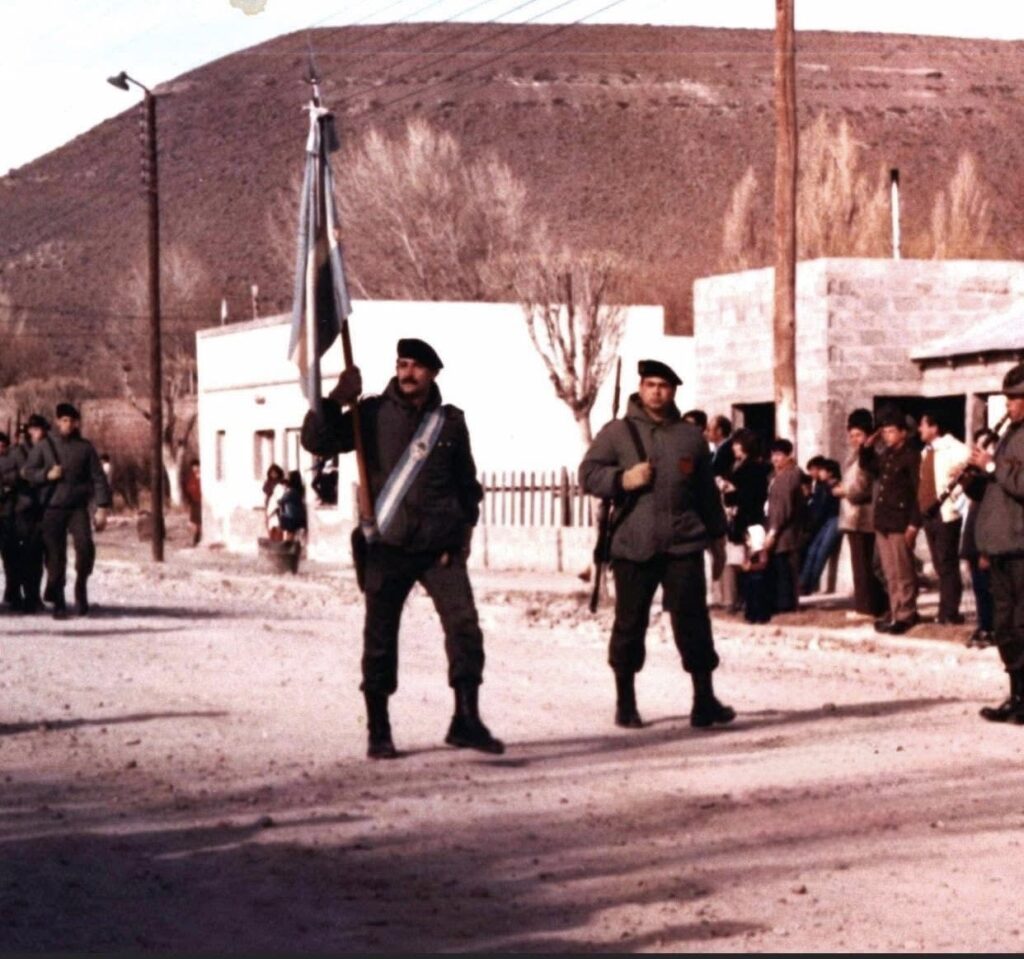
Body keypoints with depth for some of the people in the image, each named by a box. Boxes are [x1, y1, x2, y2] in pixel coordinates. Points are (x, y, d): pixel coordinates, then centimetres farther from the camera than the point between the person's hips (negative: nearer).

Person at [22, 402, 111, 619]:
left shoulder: (85, 447, 6)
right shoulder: (44, 446, 7)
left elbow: (98, 478, 4)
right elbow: (28, 472, 8)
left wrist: (102, 508, -4)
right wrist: (47, 474, -11)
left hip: (78, 507, -1)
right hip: (52, 509, 1)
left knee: (85, 545, -23)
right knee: (55, 558, 0)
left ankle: (81, 585, -2)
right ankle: (58, 603, 10)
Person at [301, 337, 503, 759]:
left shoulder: (451, 421, 8)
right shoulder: (373, 414, 2)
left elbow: (466, 482, 18)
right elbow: (317, 441, -4)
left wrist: (464, 528, 7)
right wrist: (336, 400, -17)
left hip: (440, 548, 1)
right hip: (387, 547, -1)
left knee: (464, 626, -12)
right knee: (380, 638, 3)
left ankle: (466, 720, -7)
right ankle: (379, 733, 12)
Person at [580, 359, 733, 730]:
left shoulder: (691, 435, 13)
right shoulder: (617, 432, 6)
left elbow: (707, 491, 18)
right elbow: (588, 473, 4)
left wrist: (718, 536, 17)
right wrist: (622, 479, -13)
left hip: (684, 543, 1)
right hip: (633, 545, -1)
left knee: (693, 620, -3)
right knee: (630, 624, 3)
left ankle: (704, 700, 3)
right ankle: (625, 703, 15)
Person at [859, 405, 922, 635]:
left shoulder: (911, 456, -9)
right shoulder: (884, 456, 14)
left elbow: (918, 492, -14)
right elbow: (867, 466, 30)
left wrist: (914, 523, -19)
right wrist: (866, 447, 12)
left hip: (900, 522, -8)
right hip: (882, 521, 8)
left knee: (903, 573, -4)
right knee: (890, 573, 11)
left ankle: (906, 615, -1)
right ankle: (895, 613, 17)